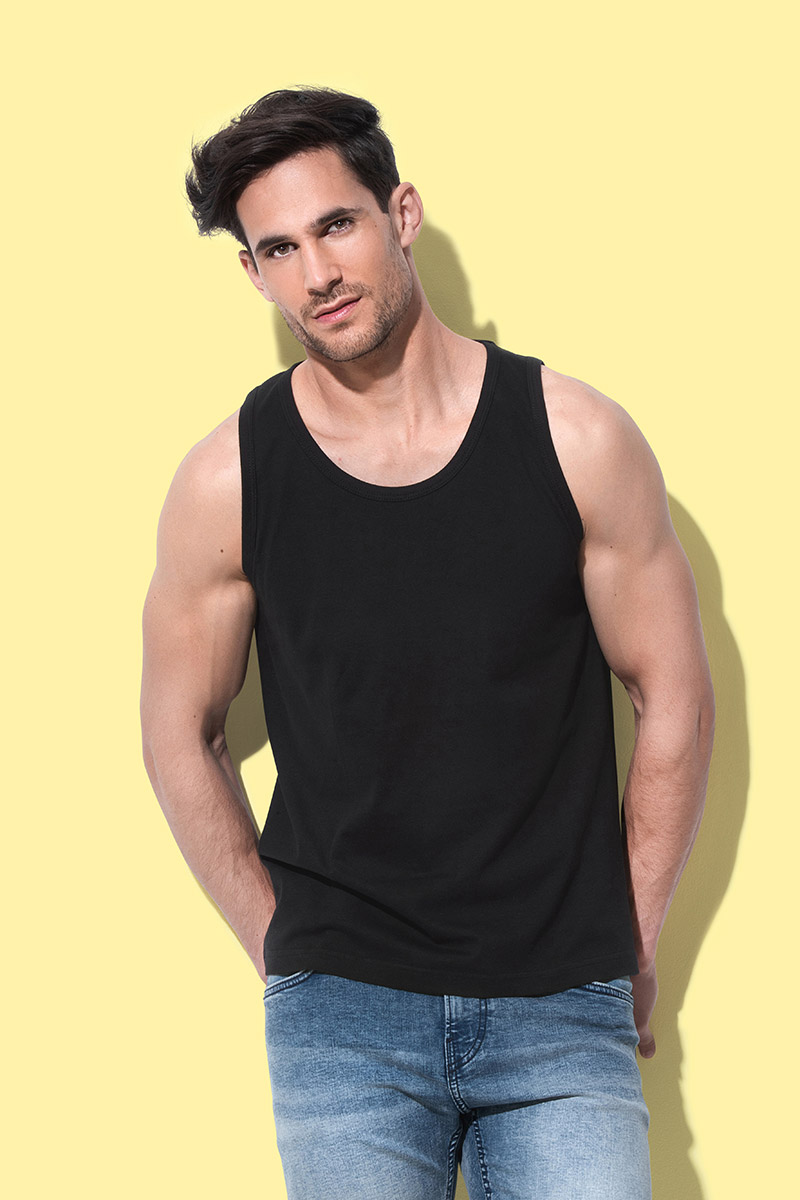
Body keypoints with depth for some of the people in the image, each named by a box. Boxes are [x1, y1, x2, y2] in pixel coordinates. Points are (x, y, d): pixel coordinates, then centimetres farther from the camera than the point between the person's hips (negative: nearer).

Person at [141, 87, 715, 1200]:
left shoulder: (576, 438, -4)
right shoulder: (227, 480, -3)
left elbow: (674, 700, 3)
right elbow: (181, 737, 7)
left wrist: (629, 949, 4)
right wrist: (283, 952, 6)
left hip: (563, 1014, 0)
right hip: (341, 1015, 0)